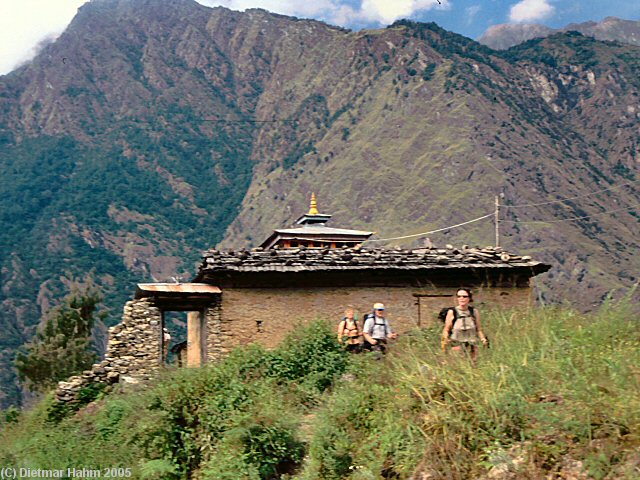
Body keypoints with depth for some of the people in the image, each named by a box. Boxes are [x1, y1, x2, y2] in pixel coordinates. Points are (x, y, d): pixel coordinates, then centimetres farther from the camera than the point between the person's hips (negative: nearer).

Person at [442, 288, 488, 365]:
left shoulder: (474, 312, 8)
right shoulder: (452, 312, 1)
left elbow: (479, 329, 14)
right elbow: (446, 329, 2)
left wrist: (483, 339, -3)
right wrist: (445, 339, -17)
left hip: (472, 347, 2)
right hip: (457, 347, -2)